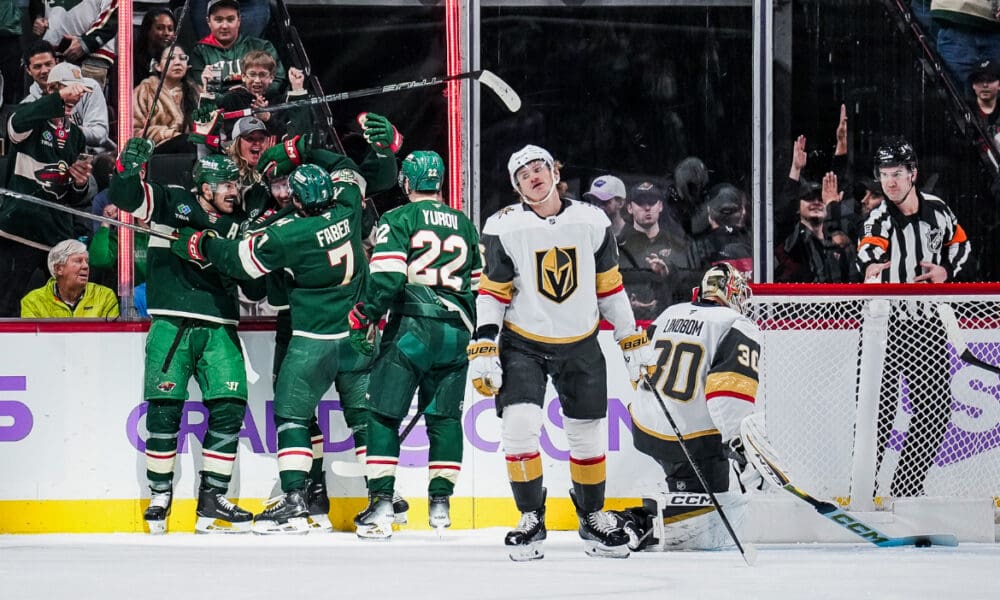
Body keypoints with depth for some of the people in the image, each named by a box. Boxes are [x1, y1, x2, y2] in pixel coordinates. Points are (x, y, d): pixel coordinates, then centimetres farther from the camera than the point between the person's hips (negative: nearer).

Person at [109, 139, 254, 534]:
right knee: (164, 409, -6)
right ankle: (159, 498, 9)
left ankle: (211, 502, 2)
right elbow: (124, 197, -6)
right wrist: (130, 167, -22)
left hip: (219, 329, 4)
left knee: (229, 409, -6)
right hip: (171, 324, -4)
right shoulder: (172, 204, 3)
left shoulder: (235, 226, 14)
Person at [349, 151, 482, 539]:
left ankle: (382, 504, -10)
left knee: (383, 413, -2)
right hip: (457, 332, 5)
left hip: (411, 328, -5)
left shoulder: (398, 219, 0)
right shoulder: (465, 225, 17)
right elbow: (478, 284, 22)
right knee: (444, 416, 13)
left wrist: (360, 317, -1)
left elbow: (386, 278, -11)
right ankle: (440, 502, 9)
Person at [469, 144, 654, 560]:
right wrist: (483, 351, -14)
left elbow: (610, 287, 5)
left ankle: (592, 517, 28)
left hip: (580, 345, 2)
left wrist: (634, 343, 5)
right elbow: (492, 292, -7)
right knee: (519, 424, -17)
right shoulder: (504, 228, -9)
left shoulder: (592, 222, -3)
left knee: (588, 433, 8)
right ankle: (531, 518, -3)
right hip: (522, 343, -2)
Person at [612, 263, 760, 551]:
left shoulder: (669, 315, 14)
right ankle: (640, 523, -23)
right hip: (693, 439, -8)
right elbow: (732, 389, -21)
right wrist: (737, 440, -24)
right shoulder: (739, 328, -7)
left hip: (645, 429, 8)